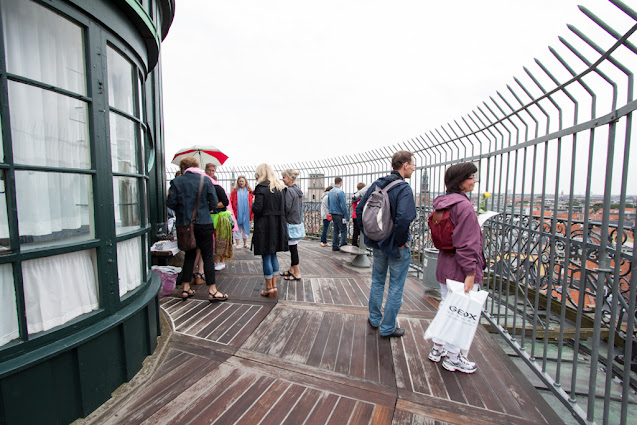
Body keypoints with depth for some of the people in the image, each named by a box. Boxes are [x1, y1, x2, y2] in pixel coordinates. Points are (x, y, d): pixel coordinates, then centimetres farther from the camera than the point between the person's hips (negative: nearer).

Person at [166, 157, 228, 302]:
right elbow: (214, 203, -5)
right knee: (207, 256, 2)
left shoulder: (176, 181, 0)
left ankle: (186, 289, 22)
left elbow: (170, 203, -3)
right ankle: (212, 291, 3)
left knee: (189, 255, 16)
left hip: (184, 224, 3)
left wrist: (182, 208, 17)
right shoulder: (206, 180, -2)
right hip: (204, 223, -2)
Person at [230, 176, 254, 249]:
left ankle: (245, 243, 21)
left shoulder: (249, 191, 6)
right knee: (237, 228, 3)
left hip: (246, 213, 1)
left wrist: (252, 213, -3)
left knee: (246, 227, 10)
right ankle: (238, 244, 11)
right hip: (237, 213, -1)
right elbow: (231, 202, 0)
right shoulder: (235, 191, 3)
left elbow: (253, 202, 3)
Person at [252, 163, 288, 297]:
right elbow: (283, 207, 9)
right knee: (273, 255, 15)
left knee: (266, 256, 3)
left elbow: (257, 209, -17)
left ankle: (269, 288, 12)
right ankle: (274, 286, 21)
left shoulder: (261, 188, -11)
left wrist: (253, 204, 3)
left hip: (264, 226, -6)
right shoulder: (279, 188, 9)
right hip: (278, 225, 7)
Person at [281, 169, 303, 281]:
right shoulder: (299, 190, 11)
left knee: (293, 248, 0)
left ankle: (297, 273, 9)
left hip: (291, 223, -9)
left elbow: (286, 209, -19)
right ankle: (292, 270, 28)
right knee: (293, 248, 16)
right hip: (298, 222, 9)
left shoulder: (289, 191, -17)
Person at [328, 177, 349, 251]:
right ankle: (343, 246, 1)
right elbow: (343, 206, -18)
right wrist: (347, 217, -14)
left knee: (335, 230, 13)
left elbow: (329, 204, 18)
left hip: (333, 214, 8)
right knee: (343, 230, 0)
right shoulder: (340, 192, -15)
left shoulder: (330, 192, 9)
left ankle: (335, 246, 15)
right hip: (339, 214, -8)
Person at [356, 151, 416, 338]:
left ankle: (374, 319, 38)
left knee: (377, 281, 22)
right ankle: (388, 328, 25)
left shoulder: (376, 184, 2)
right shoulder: (404, 189, -19)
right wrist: (400, 242, -19)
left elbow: (359, 209, 4)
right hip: (397, 247, -6)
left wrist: (367, 234, 8)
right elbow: (403, 218, -34)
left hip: (378, 244, 6)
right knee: (396, 287, 11)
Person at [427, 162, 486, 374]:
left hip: (445, 266, 9)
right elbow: (466, 243, -22)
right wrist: (470, 272, -18)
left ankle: (437, 348, 38)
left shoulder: (443, 202, 8)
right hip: (460, 270, -9)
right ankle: (453, 358, 26)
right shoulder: (464, 206, -20)